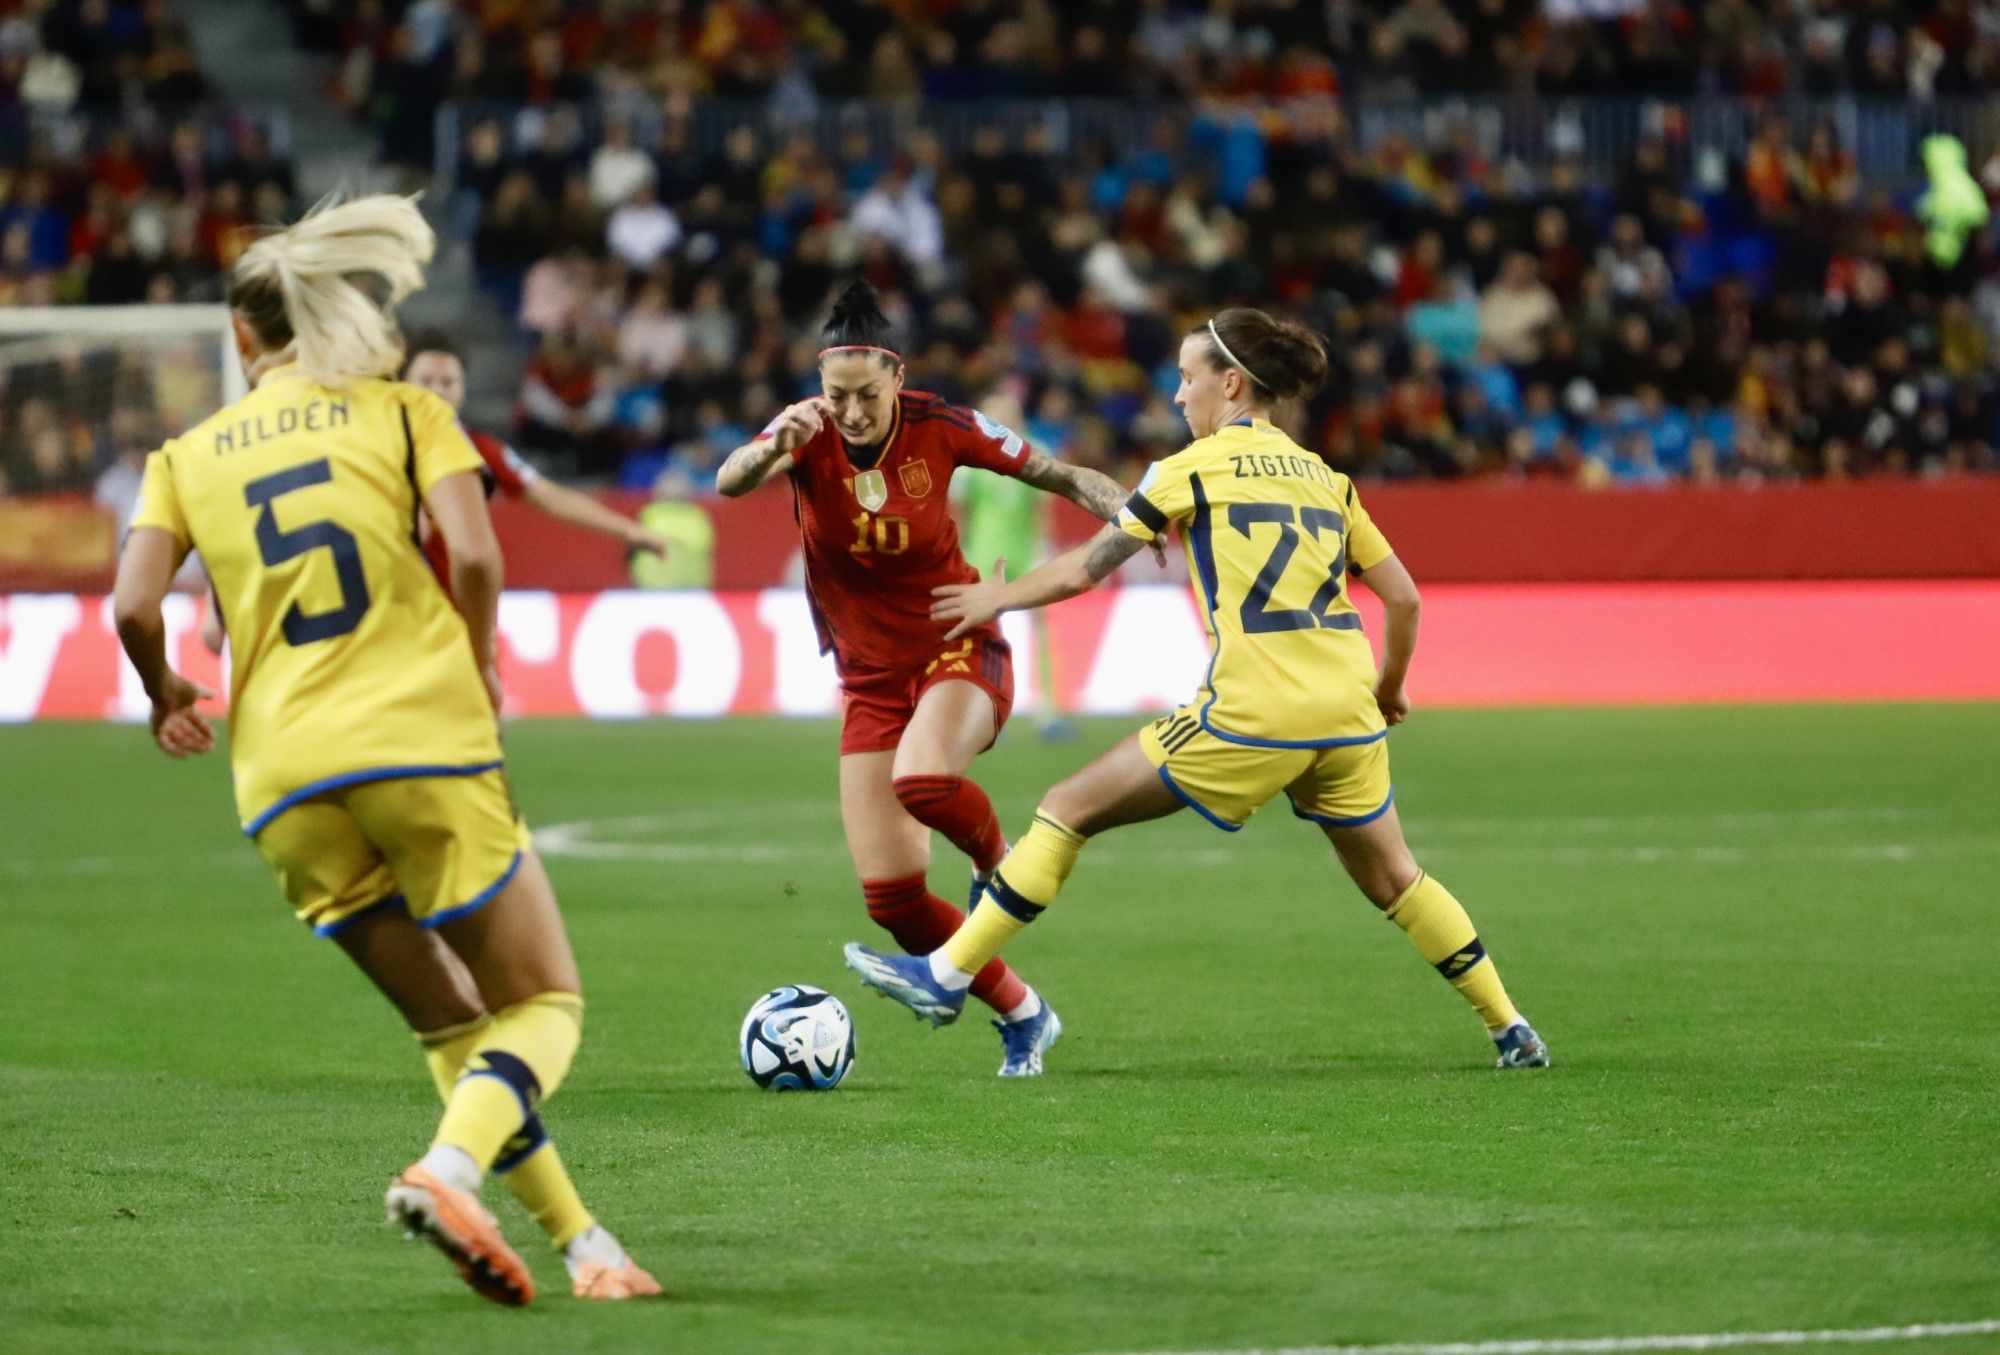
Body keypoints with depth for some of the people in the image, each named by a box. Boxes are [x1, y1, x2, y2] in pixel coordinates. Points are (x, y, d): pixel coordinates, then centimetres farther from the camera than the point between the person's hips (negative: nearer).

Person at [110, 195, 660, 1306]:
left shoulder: (186, 456, 14)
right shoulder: (405, 411, 10)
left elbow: (133, 606, -1)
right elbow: (474, 555, -5)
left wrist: (165, 696, 19)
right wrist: (479, 670, 12)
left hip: (284, 778, 3)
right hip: (423, 739, -3)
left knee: (452, 1028, 16)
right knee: (545, 1004, 5)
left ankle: (579, 1243, 7)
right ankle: (449, 1170, -23)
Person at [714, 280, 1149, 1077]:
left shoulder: (938, 430, -12)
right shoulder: (809, 435, -13)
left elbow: (1057, 474, -3)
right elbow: (729, 482, -33)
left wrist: (1128, 512, -21)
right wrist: (773, 449, -55)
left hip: (958, 654, -3)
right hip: (870, 680, 3)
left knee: (921, 779, -37)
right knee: (890, 898, -3)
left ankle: (997, 863, -3)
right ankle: (1020, 1015, 18)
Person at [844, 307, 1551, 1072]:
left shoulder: (1196, 468, 2)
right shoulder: (1323, 477, 16)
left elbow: (1085, 569, 5)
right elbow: (1402, 597, 15)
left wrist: (1000, 598, 22)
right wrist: (1388, 690, 31)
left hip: (1255, 714, -5)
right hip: (1347, 715, 6)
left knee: (1070, 810, 3)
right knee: (1392, 880, 23)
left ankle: (945, 976, 3)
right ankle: (1510, 1030, 22)